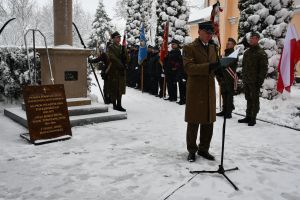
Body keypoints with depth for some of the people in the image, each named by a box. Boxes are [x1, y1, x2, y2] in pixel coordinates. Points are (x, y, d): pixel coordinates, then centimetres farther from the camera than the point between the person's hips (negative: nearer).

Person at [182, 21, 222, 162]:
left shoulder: (213, 48, 16)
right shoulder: (189, 48, -4)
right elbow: (188, 67, -17)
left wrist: (220, 68, -2)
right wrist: (209, 66, -28)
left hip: (210, 91, 6)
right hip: (195, 91, -6)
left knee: (208, 123, 11)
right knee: (193, 123, 3)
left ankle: (203, 149, 26)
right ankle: (192, 151, 18)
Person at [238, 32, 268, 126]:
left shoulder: (261, 53, -7)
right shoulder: (247, 52, 15)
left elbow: (264, 68, -11)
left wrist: (260, 80, -16)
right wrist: (243, 77, 13)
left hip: (255, 81, -7)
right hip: (246, 80, 7)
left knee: (254, 100, 1)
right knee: (248, 99, 13)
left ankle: (253, 118, 8)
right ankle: (248, 117, 22)